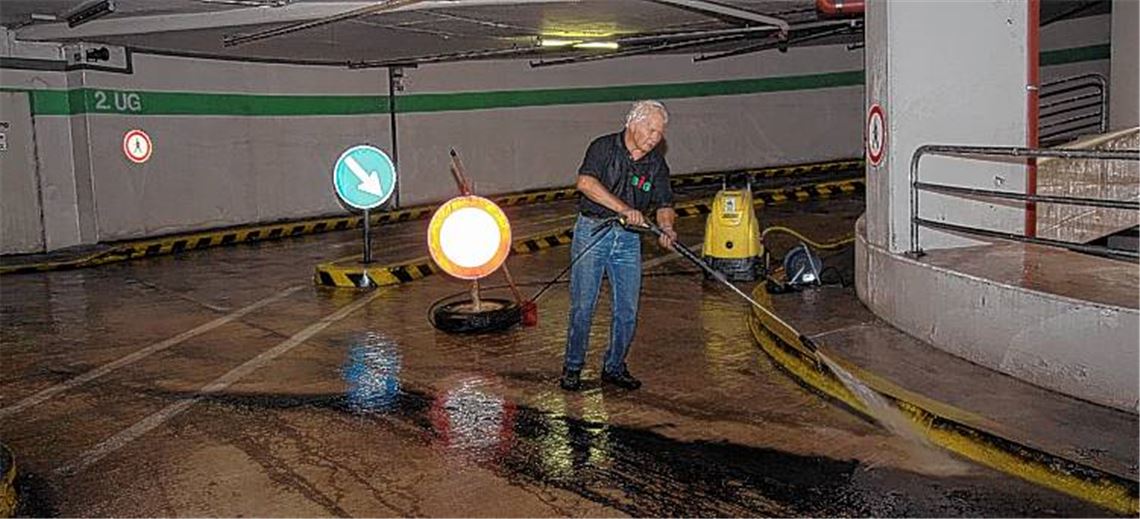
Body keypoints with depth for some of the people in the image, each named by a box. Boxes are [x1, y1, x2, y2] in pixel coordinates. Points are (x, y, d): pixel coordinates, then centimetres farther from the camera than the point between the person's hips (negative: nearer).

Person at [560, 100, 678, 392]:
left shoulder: (656, 164, 6)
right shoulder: (604, 147, -8)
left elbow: (664, 205, 6)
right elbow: (585, 182, -23)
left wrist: (666, 229, -16)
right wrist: (624, 208, -31)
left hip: (628, 239, 4)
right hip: (592, 232, -4)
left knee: (627, 310, 5)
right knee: (582, 305, -1)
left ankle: (615, 367, 22)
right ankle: (572, 367, 14)